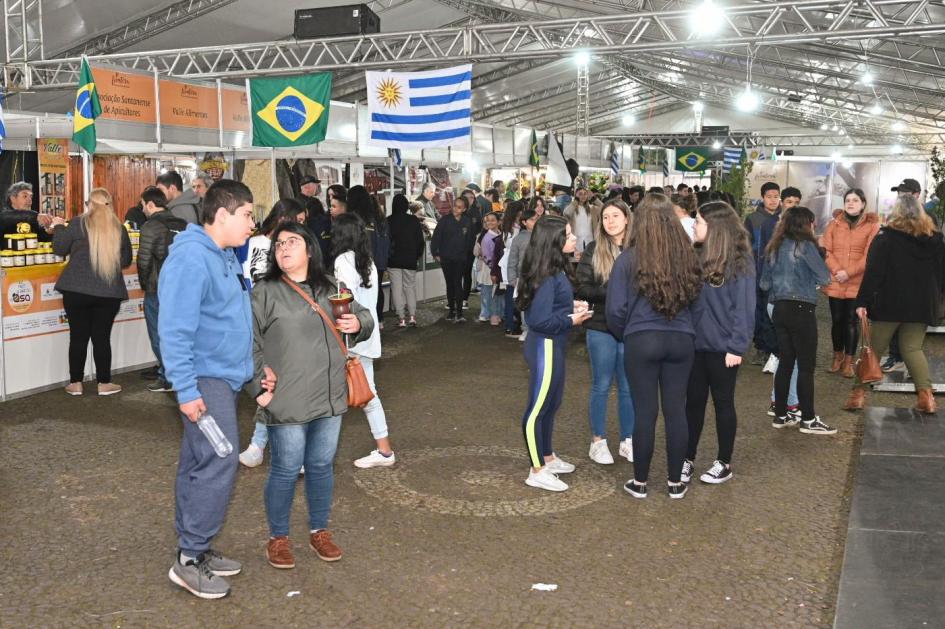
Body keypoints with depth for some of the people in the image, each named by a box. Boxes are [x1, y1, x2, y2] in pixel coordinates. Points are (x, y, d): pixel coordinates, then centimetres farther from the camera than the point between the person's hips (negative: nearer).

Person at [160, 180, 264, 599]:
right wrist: (186, 390, -24)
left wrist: (256, 366, 18)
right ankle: (190, 558, -1)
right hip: (204, 379, -10)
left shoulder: (225, 257, 12)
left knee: (199, 465, 14)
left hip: (225, 376, 10)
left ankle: (194, 548, 23)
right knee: (219, 464, -11)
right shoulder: (191, 258, -18)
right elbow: (174, 331, -22)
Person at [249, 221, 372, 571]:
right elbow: (250, 344, -5)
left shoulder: (330, 288, 10)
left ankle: (319, 531, 32)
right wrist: (259, 387, -11)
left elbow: (362, 314, 23)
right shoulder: (265, 292, -5)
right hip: (287, 401, -4)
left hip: (330, 397, 5)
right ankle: (278, 538, 23)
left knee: (322, 466, 15)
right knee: (286, 470, 3)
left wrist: (358, 323, 0)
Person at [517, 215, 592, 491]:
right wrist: (571, 320, -15)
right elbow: (540, 320, -25)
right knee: (538, 408, -1)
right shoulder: (546, 276, -22)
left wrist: (572, 305, 1)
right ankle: (537, 471, 9)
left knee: (552, 403, 21)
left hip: (554, 345, 10)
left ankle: (548, 458, 36)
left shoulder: (555, 269, 7)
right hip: (546, 346, -10)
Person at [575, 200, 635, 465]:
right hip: (601, 327, -1)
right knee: (601, 386, 9)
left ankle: (627, 441, 24)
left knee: (628, 387, 10)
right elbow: (581, 288, -7)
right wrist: (612, 292, -19)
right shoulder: (593, 250, -1)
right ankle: (598, 441, 21)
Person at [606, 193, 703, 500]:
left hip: (642, 341, -2)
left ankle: (640, 482, 17)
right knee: (676, 410, 10)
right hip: (682, 340, 3)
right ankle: (675, 482, 20)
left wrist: (625, 334, 14)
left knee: (645, 412, 5)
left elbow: (616, 310, -5)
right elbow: (698, 304, 6)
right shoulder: (688, 258, 1)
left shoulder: (629, 259, -7)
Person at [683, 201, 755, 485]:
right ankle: (687, 459, 23)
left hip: (722, 347, -5)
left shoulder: (739, 261, -12)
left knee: (722, 402, 9)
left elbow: (744, 307, -13)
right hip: (695, 343, 5)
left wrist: (737, 346, -16)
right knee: (693, 402, 12)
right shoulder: (699, 256, 5)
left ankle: (724, 463, 22)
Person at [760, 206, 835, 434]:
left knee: (785, 362, 13)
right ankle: (808, 420, 3)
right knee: (806, 366, -1)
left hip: (779, 310, 7)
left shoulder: (774, 248, 11)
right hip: (801, 310, -7)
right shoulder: (805, 246, -9)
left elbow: (764, 284, 15)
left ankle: (781, 415, 17)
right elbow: (825, 278, -7)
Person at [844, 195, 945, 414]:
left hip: (889, 304, -3)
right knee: (913, 349, 11)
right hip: (922, 305, 3)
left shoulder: (885, 237, -5)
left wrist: (863, 302, -10)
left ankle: (859, 392, 3)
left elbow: (873, 272, -11)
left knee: (874, 348, 5)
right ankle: (926, 394, -2)